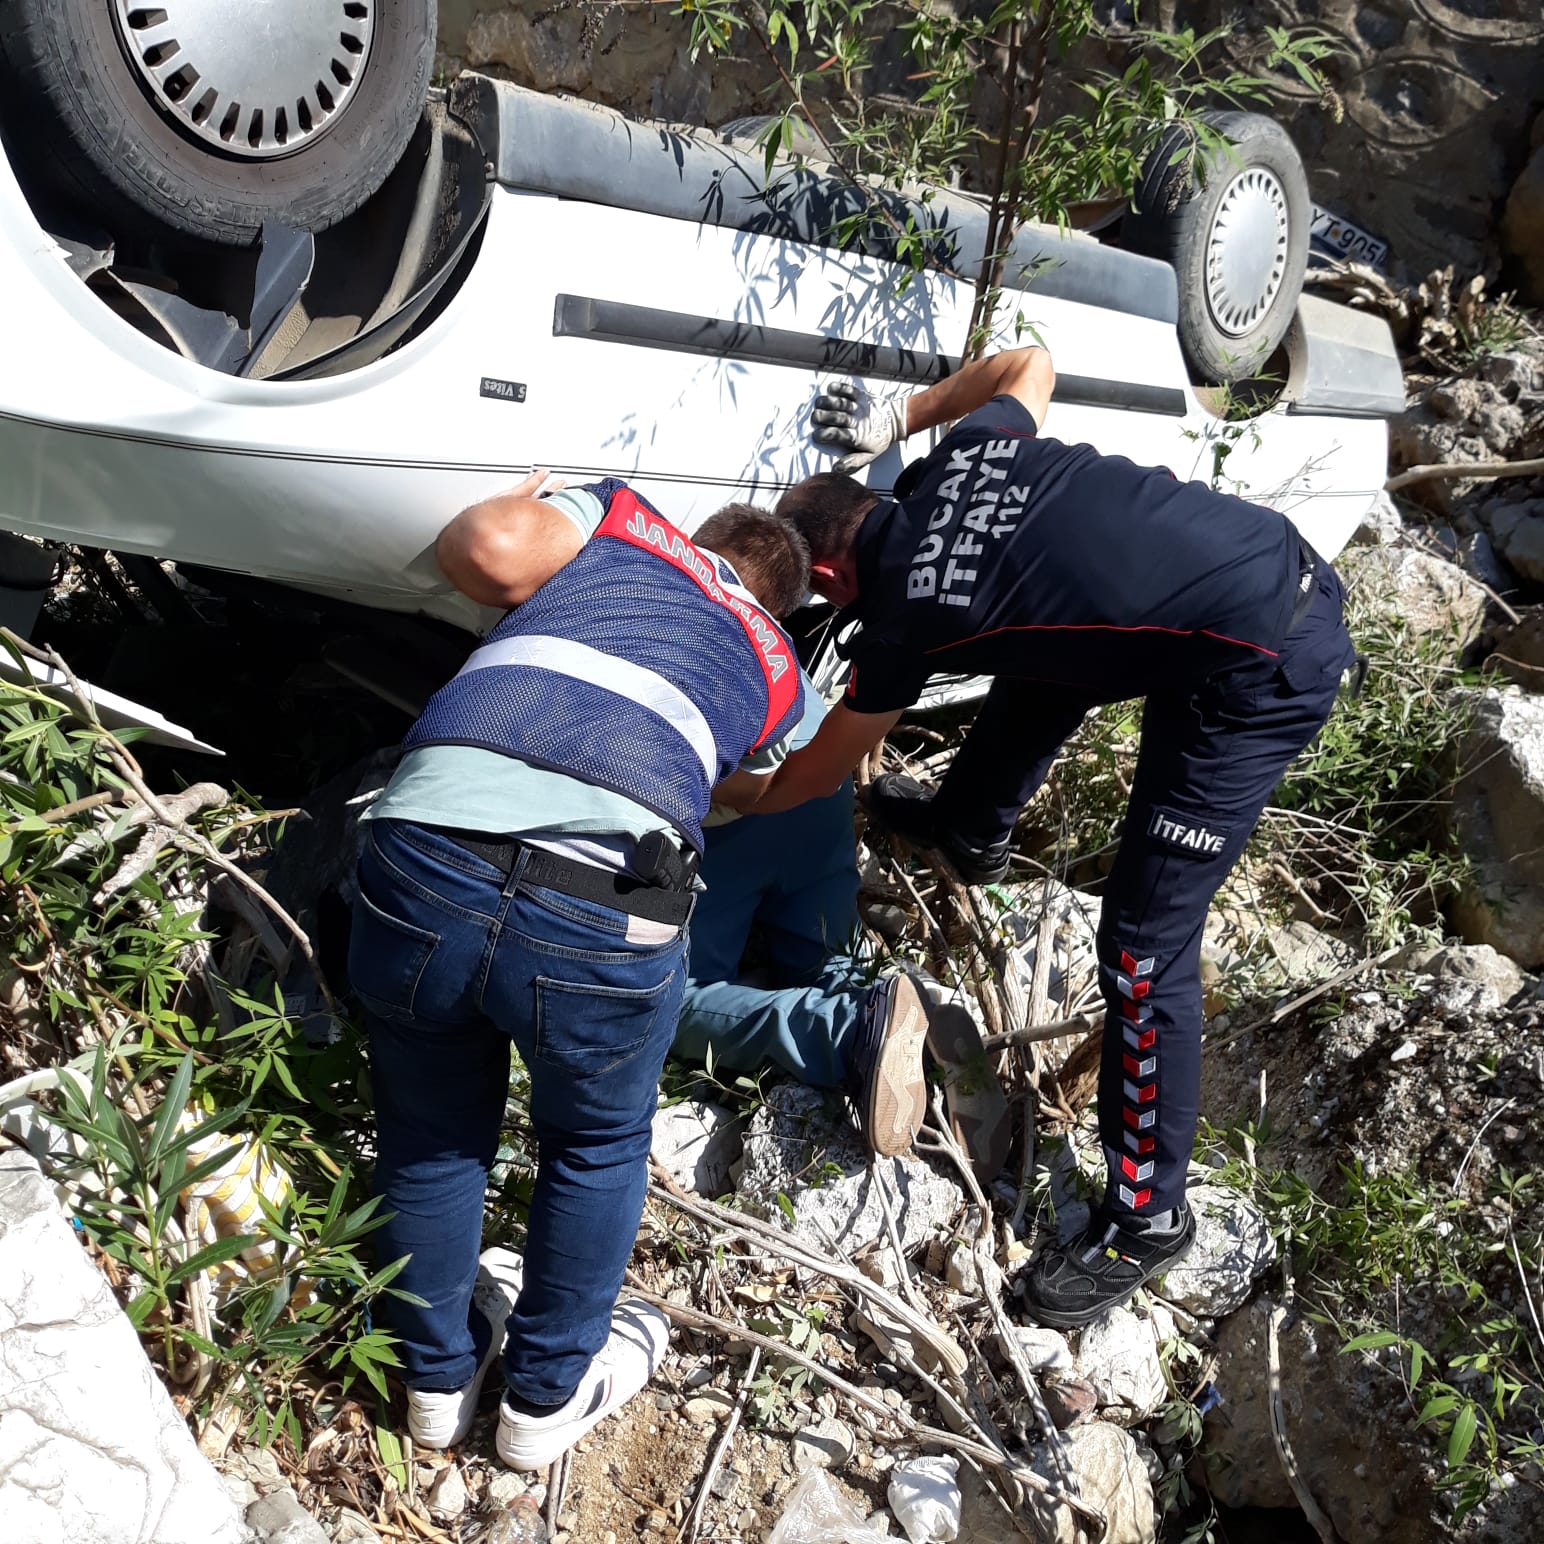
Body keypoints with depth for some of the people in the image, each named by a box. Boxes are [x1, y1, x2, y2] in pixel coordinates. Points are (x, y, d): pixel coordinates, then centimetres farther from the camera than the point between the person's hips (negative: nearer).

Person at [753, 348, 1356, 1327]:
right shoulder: (964, 453, 8)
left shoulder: (903, 614, -9)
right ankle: (973, 830, 52)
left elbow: (819, 773, 6)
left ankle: (1147, 1218, 10)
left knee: (1146, 942, -4)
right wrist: (900, 419, 30)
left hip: (1264, 674, -10)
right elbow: (1030, 362, 30)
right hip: (1291, 563, 10)